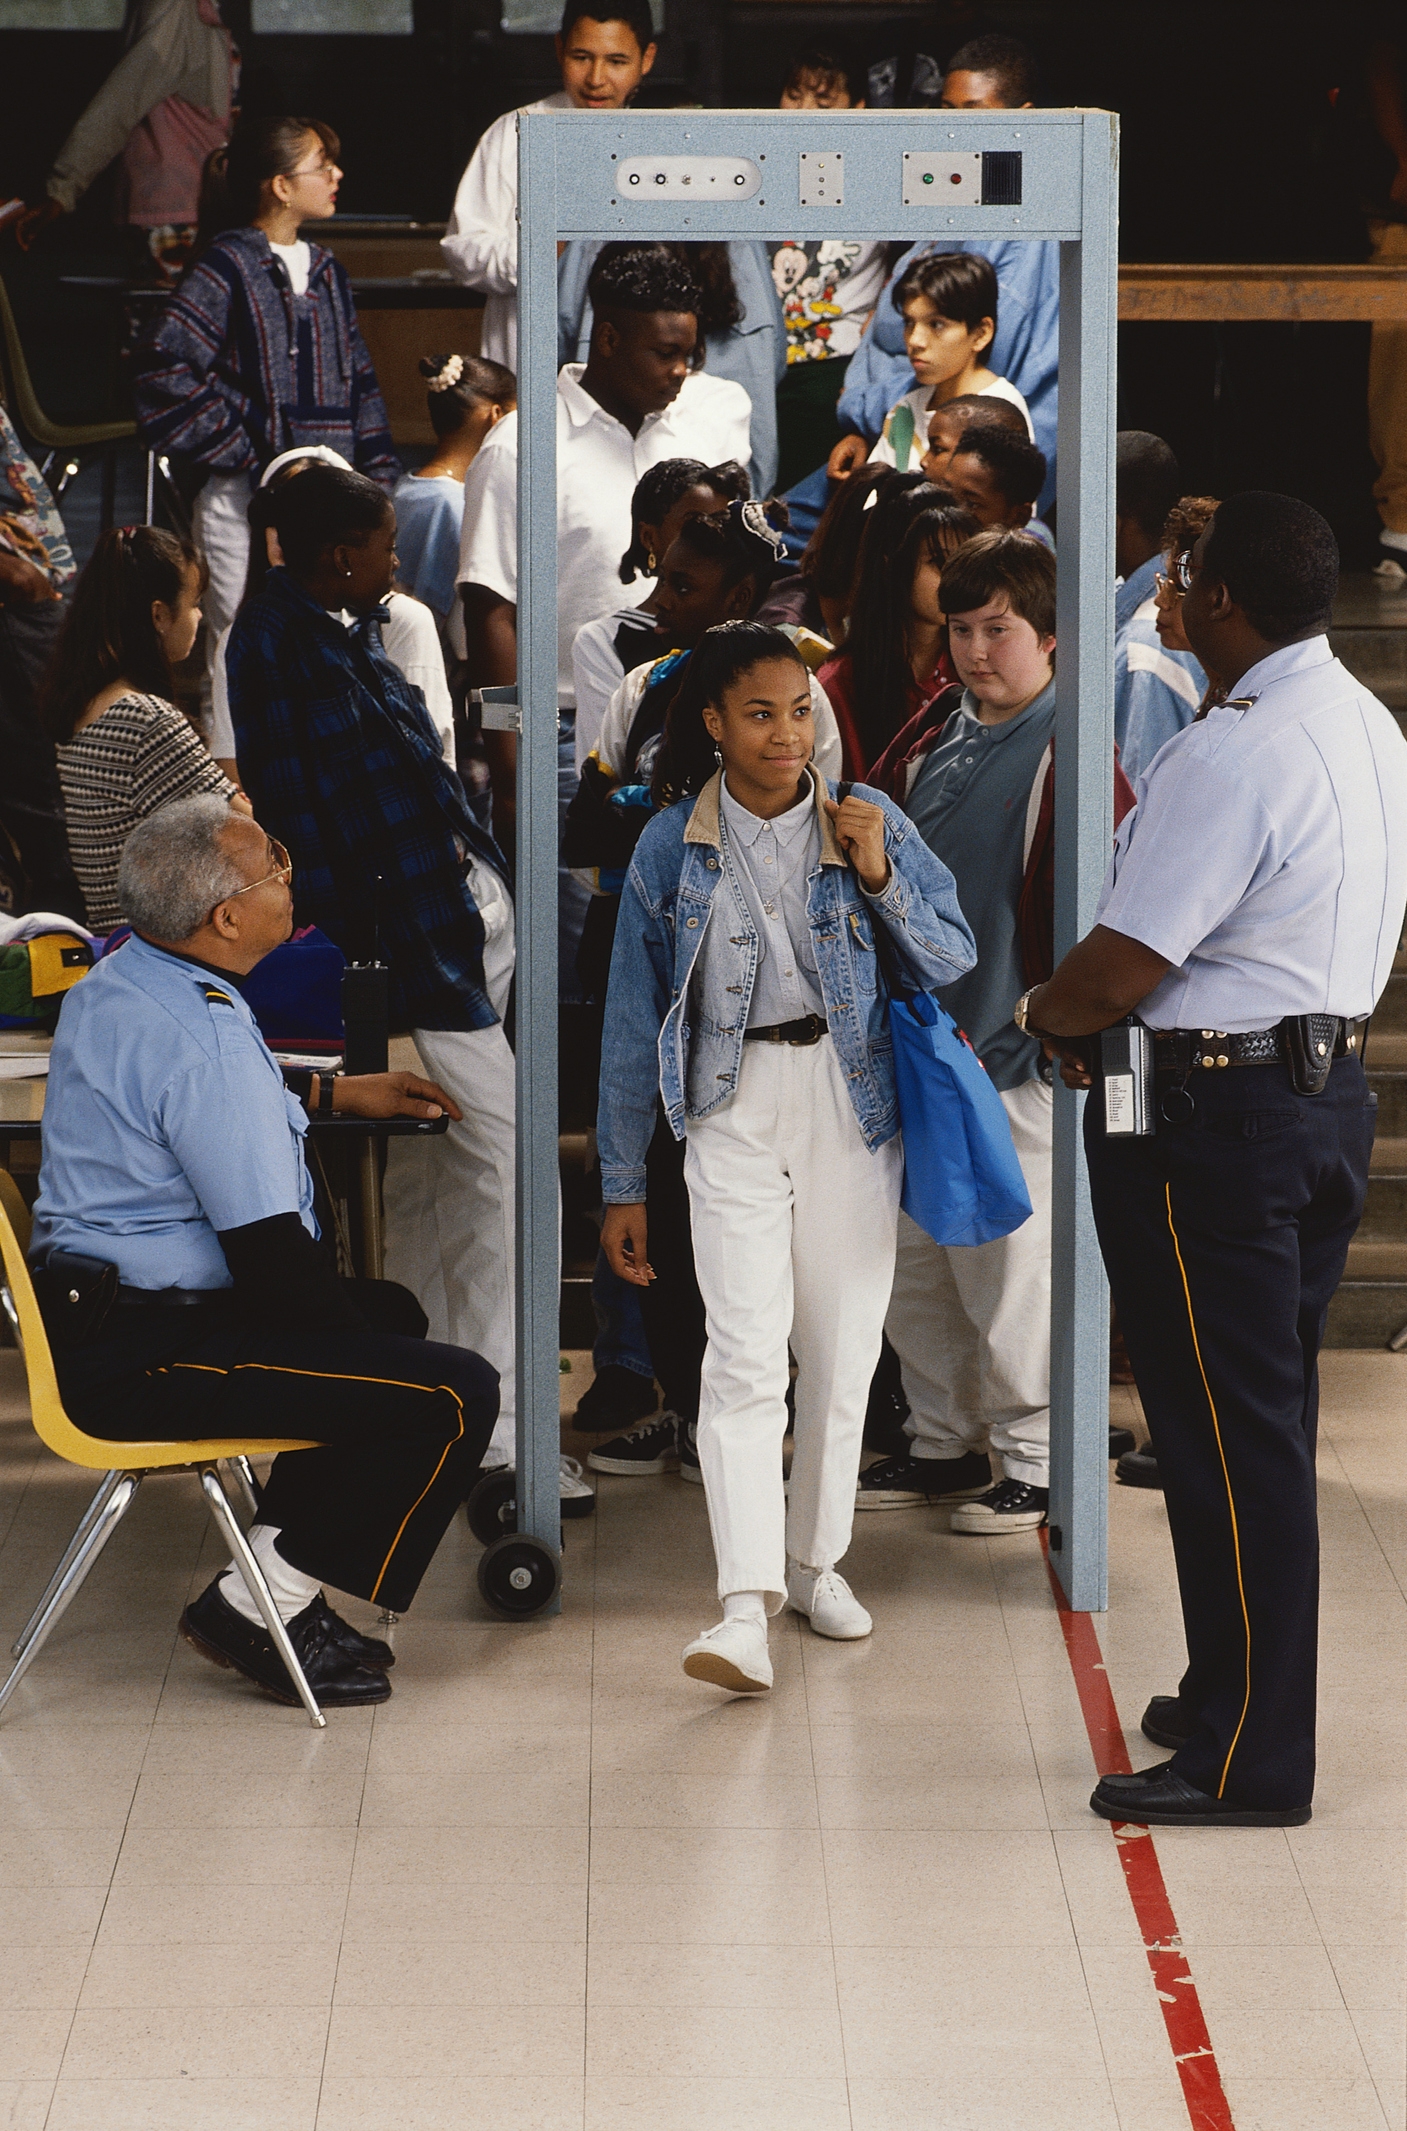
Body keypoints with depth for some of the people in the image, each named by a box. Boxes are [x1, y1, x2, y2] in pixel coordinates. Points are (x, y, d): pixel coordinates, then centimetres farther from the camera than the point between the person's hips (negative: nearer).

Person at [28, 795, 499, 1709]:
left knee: (390, 1310, 31)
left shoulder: (115, 983, 8)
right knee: (455, 1395, -19)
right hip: (142, 1356, -11)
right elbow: (270, 1251, -24)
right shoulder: (201, 1040, -24)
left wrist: (334, 1092, 31)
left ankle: (283, 1580, 23)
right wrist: (362, 1351, -8)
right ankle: (262, 1606, -6)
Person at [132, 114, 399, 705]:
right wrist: (242, 451, -15)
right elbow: (161, 368, -17)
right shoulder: (228, 266, -7)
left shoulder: (326, 272, 15)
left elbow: (359, 383, 20)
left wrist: (379, 475, 10)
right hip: (246, 500, -7)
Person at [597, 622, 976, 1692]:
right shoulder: (673, 847, 1)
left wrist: (880, 877, -14)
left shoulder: (870, 821, 1)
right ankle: (747, 1611, -22)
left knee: (843, 1350, 10)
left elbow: (953, 961, 2)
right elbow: (634, 1020, 6)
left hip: (852, 1106, 2)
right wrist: (624, 1183, 7)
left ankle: (818, 1559, 30)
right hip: (734, 1111, -2)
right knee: (745, 1353, -14)